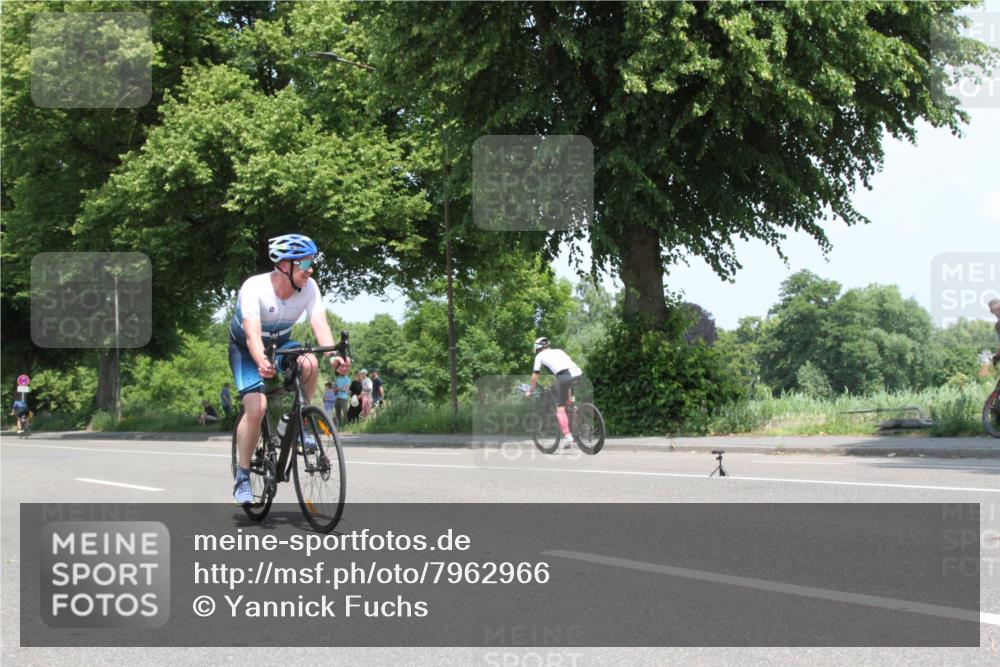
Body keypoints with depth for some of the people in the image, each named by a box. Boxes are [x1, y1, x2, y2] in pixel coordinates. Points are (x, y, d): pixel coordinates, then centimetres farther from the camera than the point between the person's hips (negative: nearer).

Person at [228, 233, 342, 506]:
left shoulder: (309, 288, -21)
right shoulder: (254, 287, -32)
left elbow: (320, 324, -31)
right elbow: (253, 334, -44)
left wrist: (333, 354, -52)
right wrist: (261, 362, -64)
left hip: (280, 345, 4)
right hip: (245, 349, -4)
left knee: (309, 364, -30)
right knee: (257, 407, -24)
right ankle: (242, 476, -9)